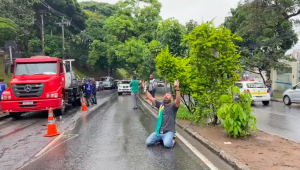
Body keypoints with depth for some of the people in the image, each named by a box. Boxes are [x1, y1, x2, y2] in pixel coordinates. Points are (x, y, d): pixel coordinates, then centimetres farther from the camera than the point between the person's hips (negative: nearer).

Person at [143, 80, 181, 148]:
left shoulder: (173, 107, -3)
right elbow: (150, 98, 12)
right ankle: (161, 139, 14)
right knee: (148, 142, -12)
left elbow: (178, 101, -24)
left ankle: (172, 139, 5)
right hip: (158, 131, 5)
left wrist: (177, 88, -36)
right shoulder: (160, 105, 12)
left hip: (168, 132, -5)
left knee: (167, 144, -32)